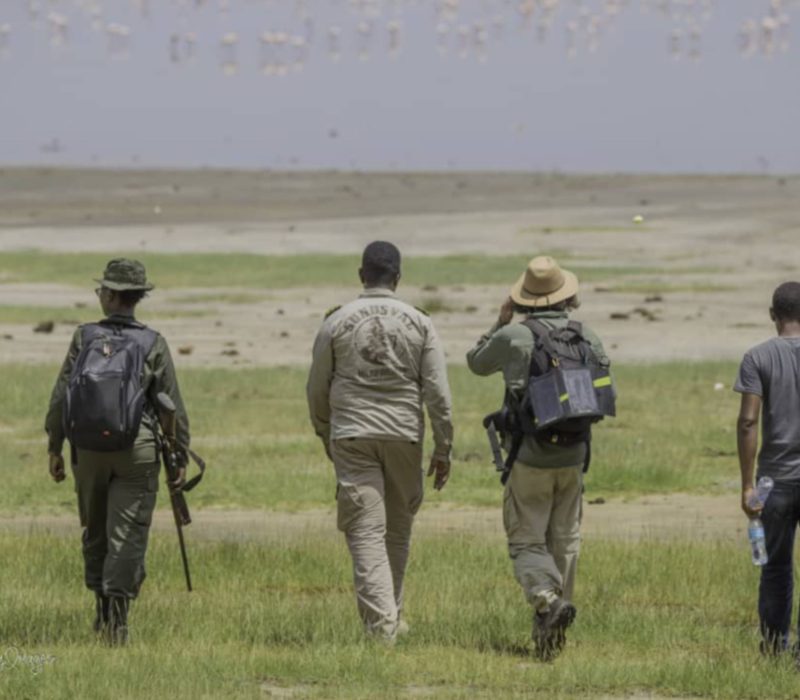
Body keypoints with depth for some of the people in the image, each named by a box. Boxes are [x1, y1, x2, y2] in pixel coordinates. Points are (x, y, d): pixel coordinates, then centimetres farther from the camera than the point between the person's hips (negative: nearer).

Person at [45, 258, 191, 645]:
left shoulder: (84, 337, -1)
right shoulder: (153, 344, -3)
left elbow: (61, 396, -1)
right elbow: (173, 408, -2)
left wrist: (54, 447, 8)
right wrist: (180, 458, 6)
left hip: (89, 449, 2)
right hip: (137, 451, -2)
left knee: (95, 530, 18)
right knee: (126, 535, -2)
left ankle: (102, 609, 26)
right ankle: (116, 616, -11)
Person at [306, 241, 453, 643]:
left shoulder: (337, 322, 0)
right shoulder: (418, 324, 0)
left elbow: (317, 389, 7)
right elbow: (438, 393, -2)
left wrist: (325, 436, 22)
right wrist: (443, 449, 5)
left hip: (352, 437, -1)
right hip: (404, 434, 1)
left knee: (366, 532, -4)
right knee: (398, 530, 16)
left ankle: (380, 621, -16)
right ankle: (392, 616, 25)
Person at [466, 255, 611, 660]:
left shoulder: (512, 337, -10)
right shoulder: (584, 335, -1)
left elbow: (476, 364, 9)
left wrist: (500, 322, 14)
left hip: (529, 457, -4)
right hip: (573, 456, 4)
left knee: (526, 540, 1)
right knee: (564, 540, 15)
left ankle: (548, 598, -25)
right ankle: (550, 626, 21)